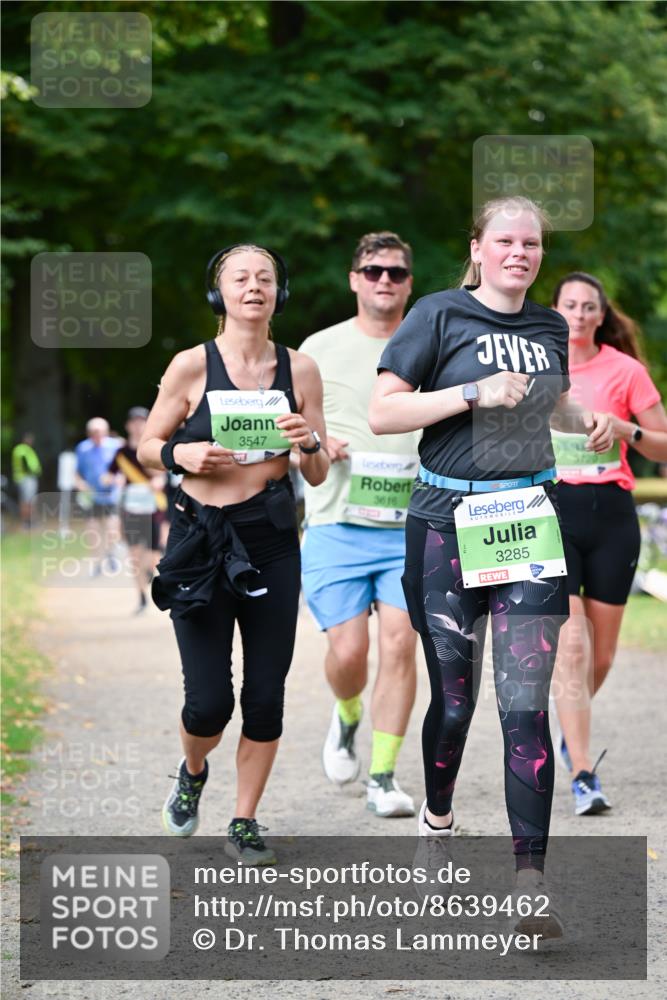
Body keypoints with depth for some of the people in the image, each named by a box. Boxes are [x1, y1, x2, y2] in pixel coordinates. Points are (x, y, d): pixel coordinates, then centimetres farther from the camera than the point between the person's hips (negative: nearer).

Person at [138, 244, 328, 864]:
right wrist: (182, 454, -13)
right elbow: (147, 447, 7)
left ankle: (244, 824, 17)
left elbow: (318, 476, 10)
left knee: (265, 694, 0)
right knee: (209, 700, -6)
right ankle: (192, 771, 29)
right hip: (201, 540, -2)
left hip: (270, 540, 2)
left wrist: (309, 442, -11)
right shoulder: (193, 366, -2)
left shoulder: (299, 369, 5)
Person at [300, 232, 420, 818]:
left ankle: (383, 777, -1)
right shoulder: (320, 349, 6)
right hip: (338, 525, -1)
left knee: (399, 642, -11)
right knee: (348, 650, -7)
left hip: (412, 527, 1)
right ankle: (348, 718, 29)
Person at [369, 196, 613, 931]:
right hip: (447, 523, -2)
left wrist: (586, 422, 10)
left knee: (525, 701, -9)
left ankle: (529, 880, -12)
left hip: (529, 522, 3)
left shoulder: (549, 328, 12)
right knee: (453, 698, 6)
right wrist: (476, 394, -15)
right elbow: (381, 413, -7)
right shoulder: (440, 315, -2)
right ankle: (437, 818, 36)